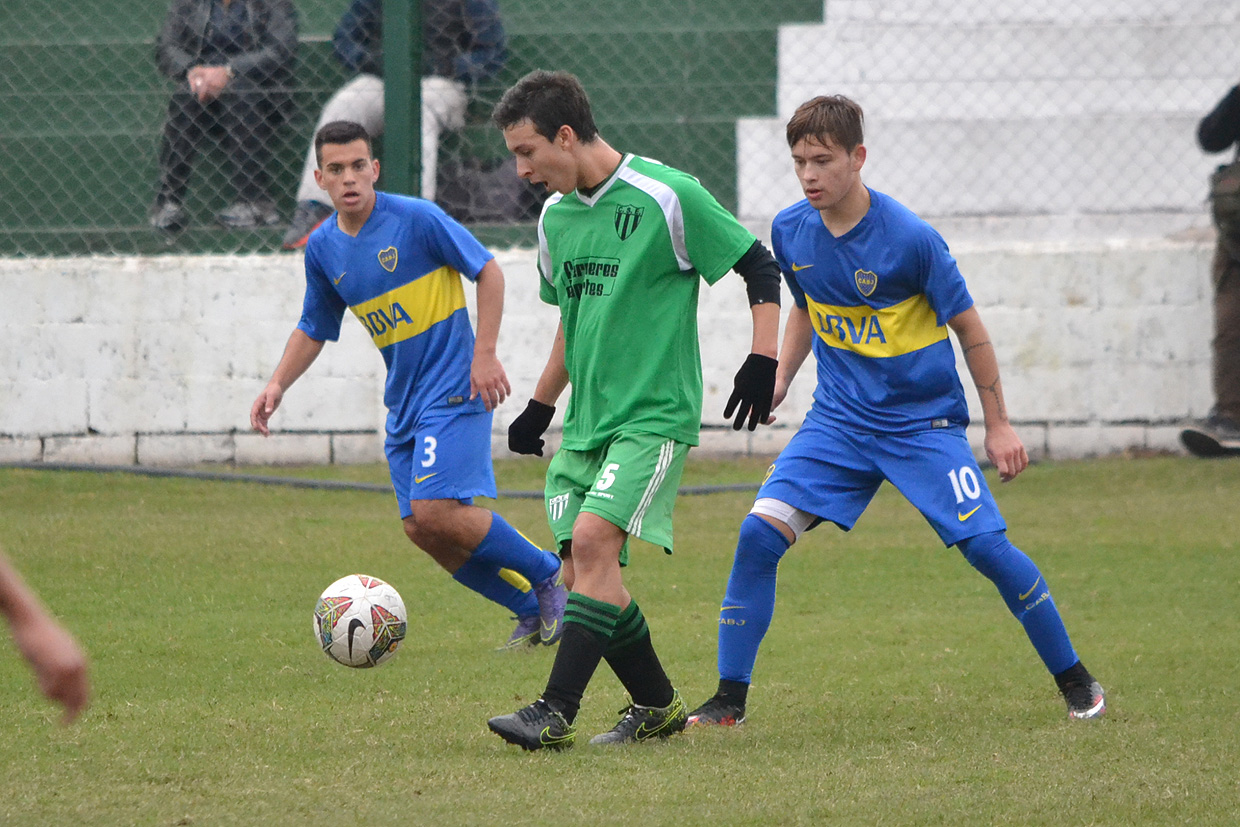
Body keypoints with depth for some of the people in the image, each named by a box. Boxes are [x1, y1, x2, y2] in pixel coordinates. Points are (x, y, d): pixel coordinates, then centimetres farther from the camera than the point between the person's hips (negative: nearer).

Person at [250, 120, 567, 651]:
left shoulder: (416, 219, -12)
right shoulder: (322, 248, 7)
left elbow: (488, 271, -7)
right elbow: (313, 330, 20)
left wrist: (484, 353, -14)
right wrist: (278, 384, 5)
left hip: (454, 388, -7)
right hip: (404, 403, 7)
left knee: (436, 511, -20)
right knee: (421, 528, 2)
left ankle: (548, 575, 0)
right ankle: (532, 611, 17)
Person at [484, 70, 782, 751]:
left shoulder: (665, 197, -12)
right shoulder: (555, 215, 10)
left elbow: (760, 267, -6)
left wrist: (763, 360, -14)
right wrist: (540, 406, 24)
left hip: (655, 415, -8)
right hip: (586, 422, 8)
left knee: (592, 541, -22)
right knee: (584, 571, 2)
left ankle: (556, 713, -23)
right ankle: (657, 706, 18)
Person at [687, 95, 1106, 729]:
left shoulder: (910, 238, -18)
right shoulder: (790, 232, -3)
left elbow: (967, 326, -7)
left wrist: (998, 425, -3)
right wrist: (780, 377, 5)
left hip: (924, 420, -4)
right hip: (838, 419, 4)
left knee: (986, 546, -12)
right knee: (759, 533, -13)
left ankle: (1076, 681, 8)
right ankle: (729, 699, -4)